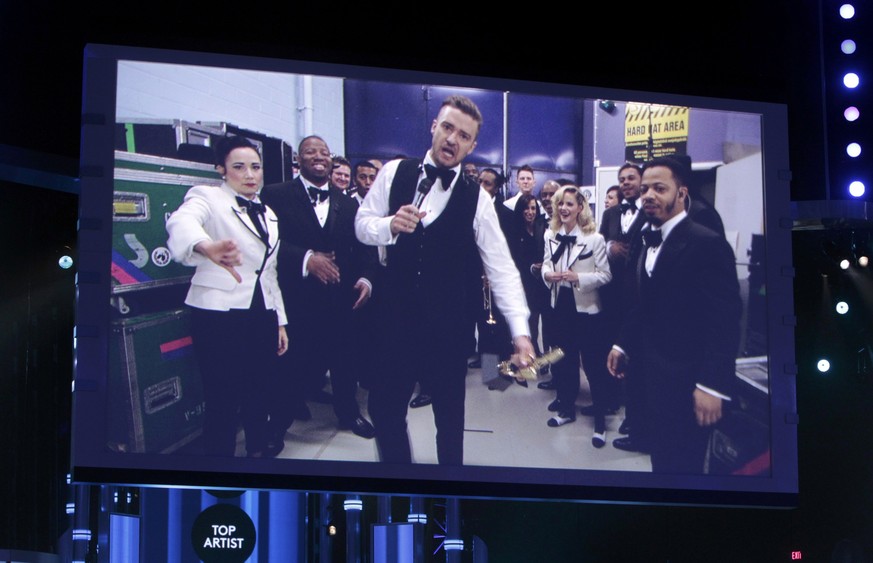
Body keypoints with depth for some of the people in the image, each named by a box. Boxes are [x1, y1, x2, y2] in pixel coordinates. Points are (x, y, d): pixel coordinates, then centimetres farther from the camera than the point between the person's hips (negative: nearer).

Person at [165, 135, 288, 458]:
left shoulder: (267, 214, 17)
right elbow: (182, 222, -30)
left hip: (262, 317, 6)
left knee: (258, 397, 10)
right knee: (223, 404, -6)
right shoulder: (208, 198, -5)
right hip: (220, 317, -6)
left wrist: (280, 322, 17)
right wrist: (207, 247, -52)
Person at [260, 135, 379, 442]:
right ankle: (279, 421, 19)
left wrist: (365, 278, -8)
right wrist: (306, 259, -23)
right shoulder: (276, 195, -2)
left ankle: (349, 411, 32)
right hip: (296, 298, -4)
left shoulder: (348, 204, 13)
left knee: (344, 358, 11)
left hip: (340, 298, 4)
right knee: (291, 361, 2)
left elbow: (364, 247, 9)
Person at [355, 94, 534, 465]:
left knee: (449, 414, 11)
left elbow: (501, 268, -9)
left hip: (448, 329, -1)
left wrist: (520, 331, -18)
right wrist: (390, 226, -19)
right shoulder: (394, 173, -1)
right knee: (384, 407, 7)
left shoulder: (476, 199, -7)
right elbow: (362, 225, 4)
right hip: (396, 319, 1)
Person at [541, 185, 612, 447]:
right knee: (564, 360, 17)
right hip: (560, 305, 5)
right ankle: (566, 407, 33)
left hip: (585, 308, -5)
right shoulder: (551, 236, 5)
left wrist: (578, 278, -24)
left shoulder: (594, 239, -12)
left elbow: (605, 275, -11)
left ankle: (600, 420, 3)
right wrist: (547, 274, -11)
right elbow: (546, 264, 12)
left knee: (593, 364, -3)